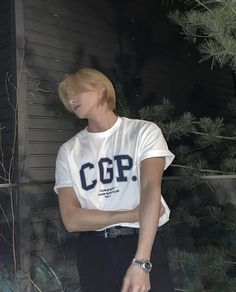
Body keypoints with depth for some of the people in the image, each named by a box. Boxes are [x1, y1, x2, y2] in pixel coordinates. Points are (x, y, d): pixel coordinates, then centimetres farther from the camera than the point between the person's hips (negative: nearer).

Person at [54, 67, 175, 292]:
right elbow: (71, 220, -4)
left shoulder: (144, 132, -5)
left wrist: (140, 262, -29)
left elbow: (151, 189, -18)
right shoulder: (68, 151, 3)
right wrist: (133, 215, -14)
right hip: (94, 250, 2)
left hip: (142, 242, -2)